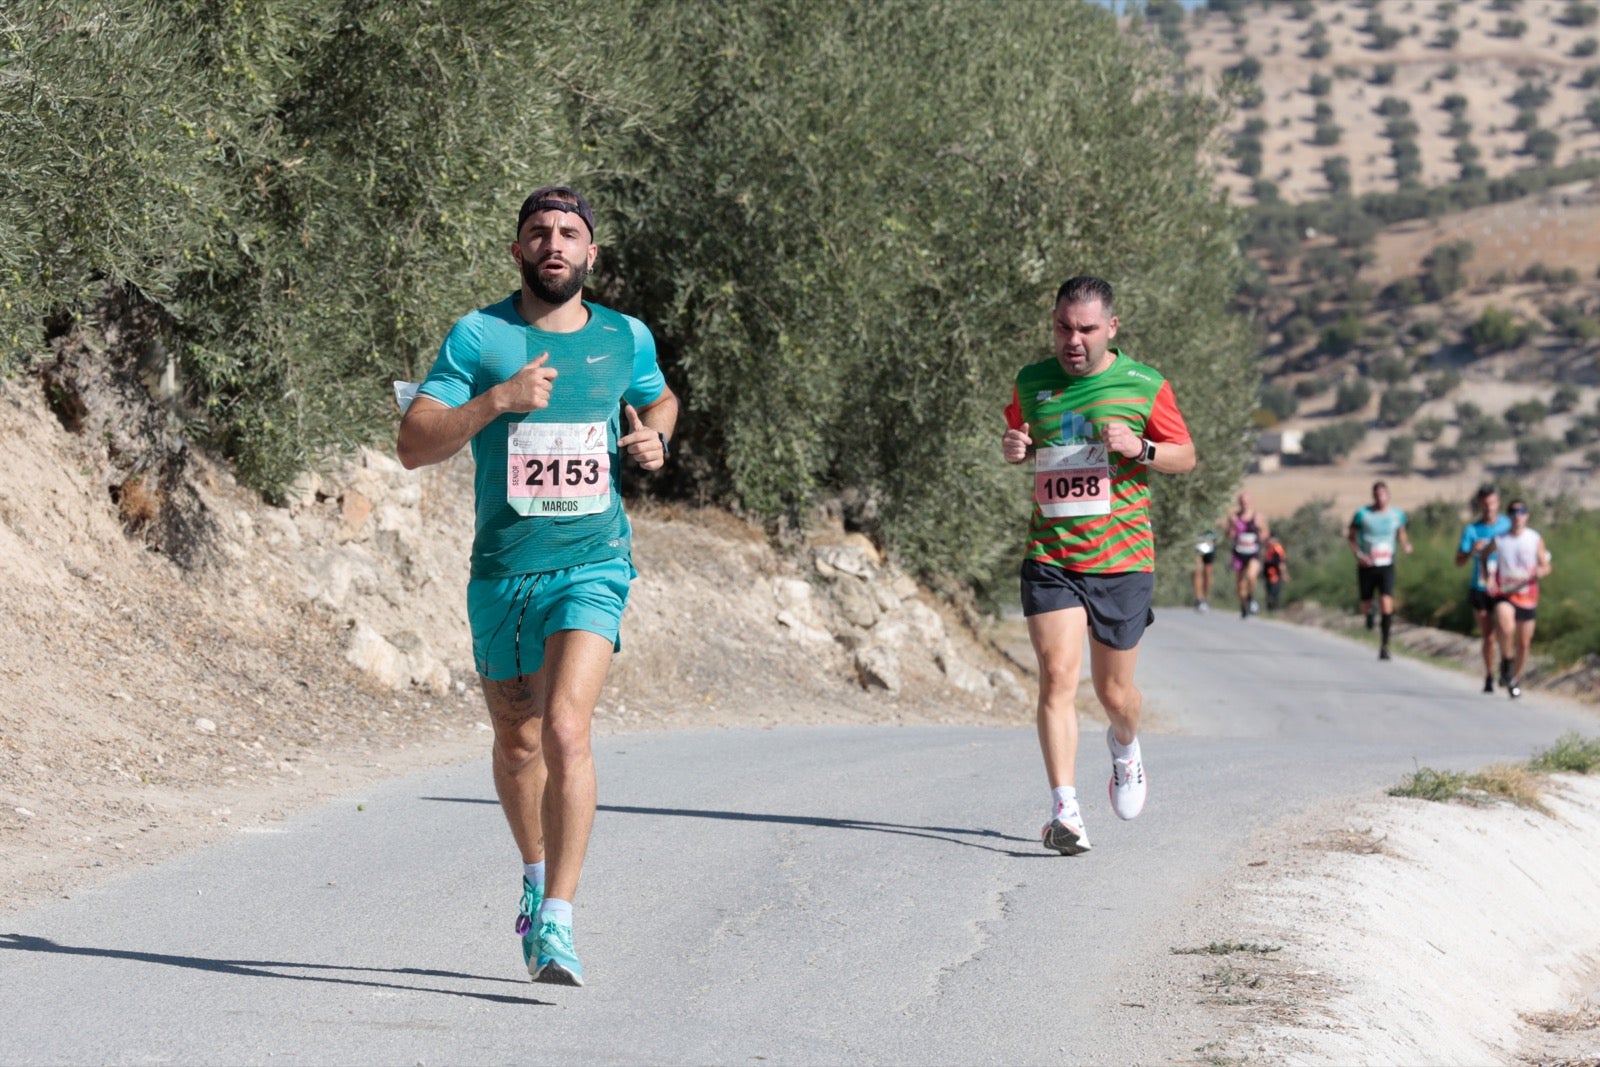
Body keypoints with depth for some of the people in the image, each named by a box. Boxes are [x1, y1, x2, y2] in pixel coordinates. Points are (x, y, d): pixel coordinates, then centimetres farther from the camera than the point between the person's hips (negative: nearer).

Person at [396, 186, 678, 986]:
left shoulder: (626, 338, 5)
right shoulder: (478, 336, -3)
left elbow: (659, 398, 28)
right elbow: (414, 445, -9)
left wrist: (654, 439, 5)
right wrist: (497, 399, -22)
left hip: (592, 565, -1)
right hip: (502, 568, 1)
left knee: (565, 730, -20)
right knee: (516, 741, 16)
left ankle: (557, 923, -21)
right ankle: (536, 876, 43)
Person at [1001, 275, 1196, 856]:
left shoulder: (1145, 386, -1)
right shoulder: (1031, 383, 6)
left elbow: (1186, 456, 7)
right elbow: (1015, 438, 23)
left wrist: (1141, 448, -14)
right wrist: (1012, 448, -2)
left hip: (1122, 560, -1)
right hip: (1049, 558, 1)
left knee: (1114, 691, 9)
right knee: (1057, 677, -15)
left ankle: (1125, 745, 45)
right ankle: (1064, 811, -17)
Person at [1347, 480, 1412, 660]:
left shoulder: (1397, 515, 2)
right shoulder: (1362, 514, -5)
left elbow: (1401, 533, 19)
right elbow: (1350, 536, 3)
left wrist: (1405, 545, -3)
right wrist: (1359, 554, -11)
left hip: (1386, 566, 0)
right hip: (1366, 566, 0)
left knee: (1386, 605, -15)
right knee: (1365, 607, 7)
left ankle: (1384, 646, -9)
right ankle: (1369, 612, 48)